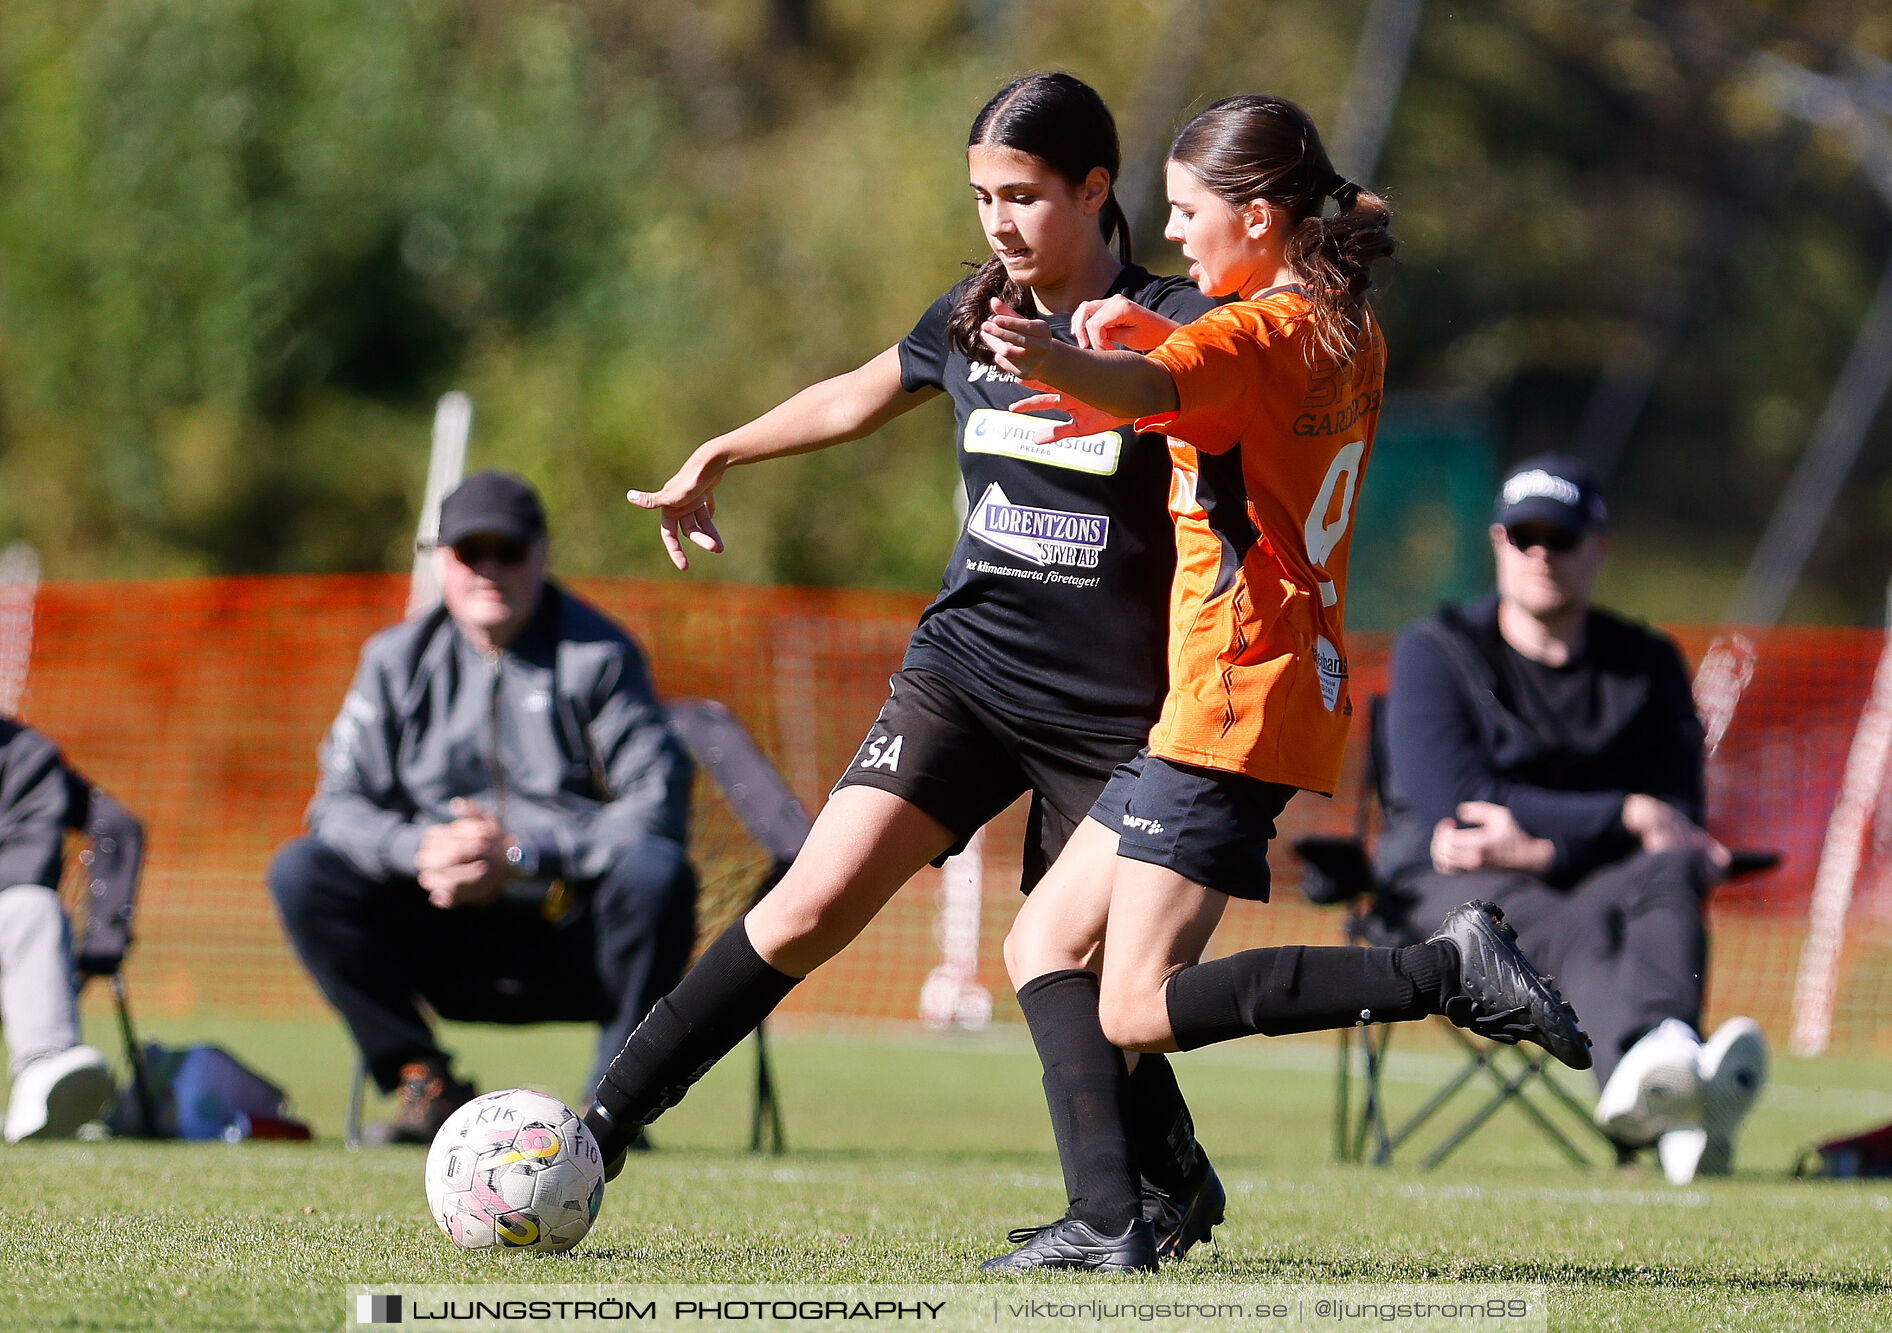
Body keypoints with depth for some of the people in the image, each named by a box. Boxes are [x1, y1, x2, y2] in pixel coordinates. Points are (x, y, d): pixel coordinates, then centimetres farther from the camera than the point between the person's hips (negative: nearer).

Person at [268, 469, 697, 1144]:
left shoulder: (599, 656, -3)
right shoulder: (398, 659, 9)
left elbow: (657, 809, -13)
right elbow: (340, 803, 2)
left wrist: (522, 854, -24)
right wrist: (419, 849, -20)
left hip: (574, 946, -3)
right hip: (449, 946, 3)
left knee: (657, 872, -34)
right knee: (301, 872, -17)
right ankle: (423, 1082, -12)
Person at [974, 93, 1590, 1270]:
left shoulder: (1256, 335, -15)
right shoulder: (1346, 332, 14)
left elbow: (1144, 389, -37)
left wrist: (1058, 362, -58)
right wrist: (1166, 337, 16)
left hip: (1236, 697, -10)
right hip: (1300, 680, 10)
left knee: (1140, 1009, -13)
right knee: (1045, 941, 11)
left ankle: (1450, 969, -17)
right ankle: (1108, 1220, 0)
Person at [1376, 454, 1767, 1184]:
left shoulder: (1649, 665, 14)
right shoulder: (1434, 652, 5)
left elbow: (1678, 819, 3)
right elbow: (1454, 802, -10)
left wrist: (1544, 845, -15)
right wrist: (1624, 816, -14)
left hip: (1596, 879, 3)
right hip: (1453, 887, -3)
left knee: (1667, 875, -35)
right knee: (1572, 933, -39)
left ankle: (1651, 1074, -69)